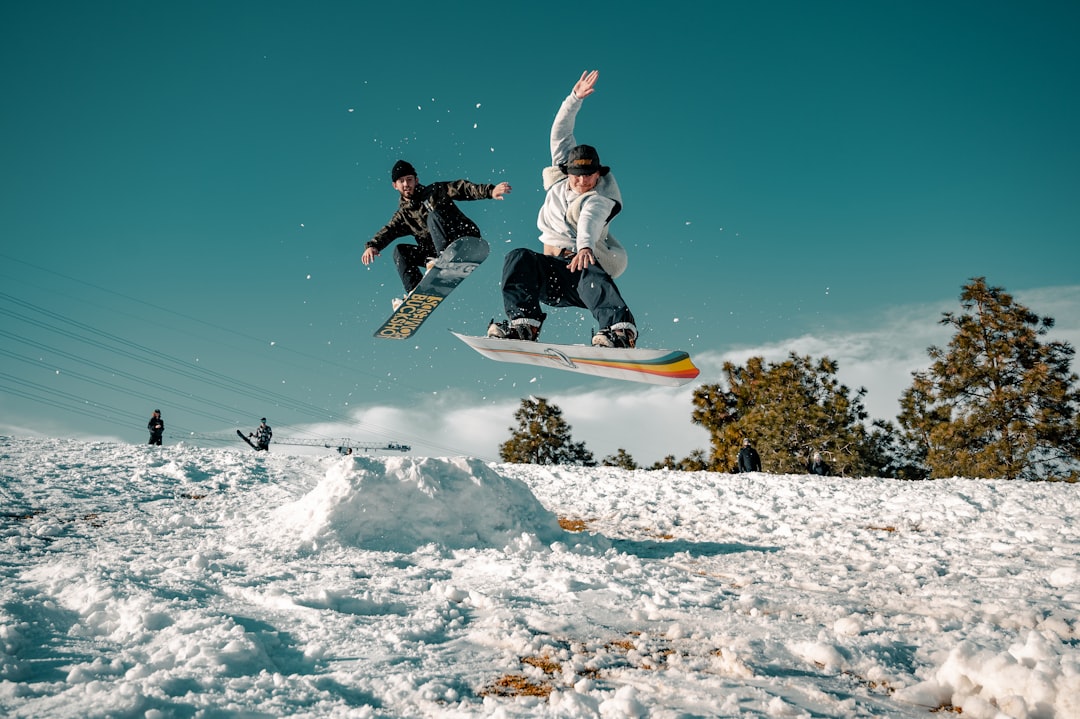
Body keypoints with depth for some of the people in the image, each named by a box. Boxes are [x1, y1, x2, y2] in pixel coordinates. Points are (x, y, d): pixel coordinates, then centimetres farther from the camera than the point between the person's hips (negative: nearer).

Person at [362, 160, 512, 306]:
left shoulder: (434, 192, 5)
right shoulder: (403, 214, 16)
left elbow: (460, 188, -7)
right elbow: (388, 231, 2)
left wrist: (490, 191, -23)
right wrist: (372, 246, -20)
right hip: (436, 252, 5)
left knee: (433, 216, -24)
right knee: (400, 252, -4)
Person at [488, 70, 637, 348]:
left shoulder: (599, 199, -6)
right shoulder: (561, 177, 12)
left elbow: (590, 221, -30)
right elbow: (560, 132, 10)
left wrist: (584, 246, -50)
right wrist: (575, 98, 0)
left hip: (584, 263, -5)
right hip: (552, 269, 5)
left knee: (590, 273, -39)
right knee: (519, 258, -23)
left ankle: (621, 331, -60)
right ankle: (523, 323, -37)